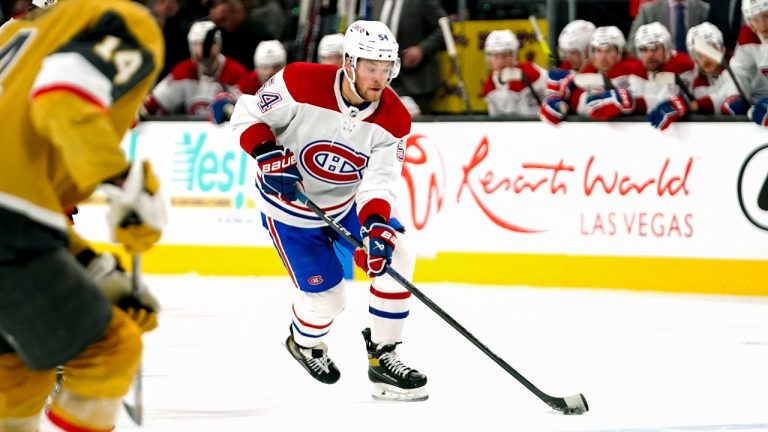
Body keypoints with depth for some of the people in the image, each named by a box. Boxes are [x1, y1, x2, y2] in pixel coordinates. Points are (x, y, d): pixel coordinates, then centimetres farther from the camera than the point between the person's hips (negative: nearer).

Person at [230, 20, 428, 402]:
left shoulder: (393, 119, -17)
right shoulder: (302, 84, -27)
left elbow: (379, 181, -22)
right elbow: (247, 115, -15)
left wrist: (376, 225, -41)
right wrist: (268, 156, -32)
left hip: (346, 203, 4)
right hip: (289, 205, -4)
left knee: (395, 256, -14)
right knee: (325, 295, -6)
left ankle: (382, 356, 0)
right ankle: (305, 343, 31)